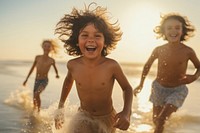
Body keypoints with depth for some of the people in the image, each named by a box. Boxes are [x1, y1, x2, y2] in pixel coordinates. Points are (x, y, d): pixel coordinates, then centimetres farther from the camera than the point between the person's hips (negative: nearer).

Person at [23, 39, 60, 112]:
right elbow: (32, 68, 9)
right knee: (36, 97, 8)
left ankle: (38, 109, -5)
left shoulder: (51, 60, -5)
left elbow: (55, 69, 15)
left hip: (44, 80, -3)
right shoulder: (37, 57, -1)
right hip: (37, 80, 3)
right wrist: (26, 79, 11)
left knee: (37, 94, -24)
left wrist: (57, 74, -3)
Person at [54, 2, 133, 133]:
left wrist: (126, 113, -24)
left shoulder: (112, 66, -25)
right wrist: (61, 106, 13)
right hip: (83, 115, 1)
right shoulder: (73, 65, -17)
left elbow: (127, 88, -8)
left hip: (107, 118, 0)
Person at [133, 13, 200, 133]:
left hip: (178, 90, -2)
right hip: (159, 88, 3)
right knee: (156, 120, 16)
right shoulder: (159, 50, -11)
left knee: (161, 119, -16)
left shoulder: (188, 51, -16)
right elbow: (147, 65, 8)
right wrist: (141, 84, 9)